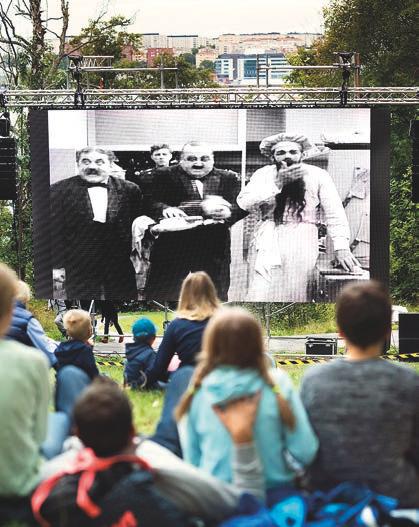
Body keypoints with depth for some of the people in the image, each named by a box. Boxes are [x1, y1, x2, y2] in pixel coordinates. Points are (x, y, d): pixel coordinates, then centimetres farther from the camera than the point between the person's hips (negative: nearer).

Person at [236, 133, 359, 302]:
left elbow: (334, 213, 0)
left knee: (296, 294, -3)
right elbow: (244, 202, -5)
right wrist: (277, 184, -13)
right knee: (261, 294, -8)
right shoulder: (263, 174, 10)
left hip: (302, 243, -1)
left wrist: (341, 247, -12)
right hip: (267, 241, 1)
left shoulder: (318, 175, 5)